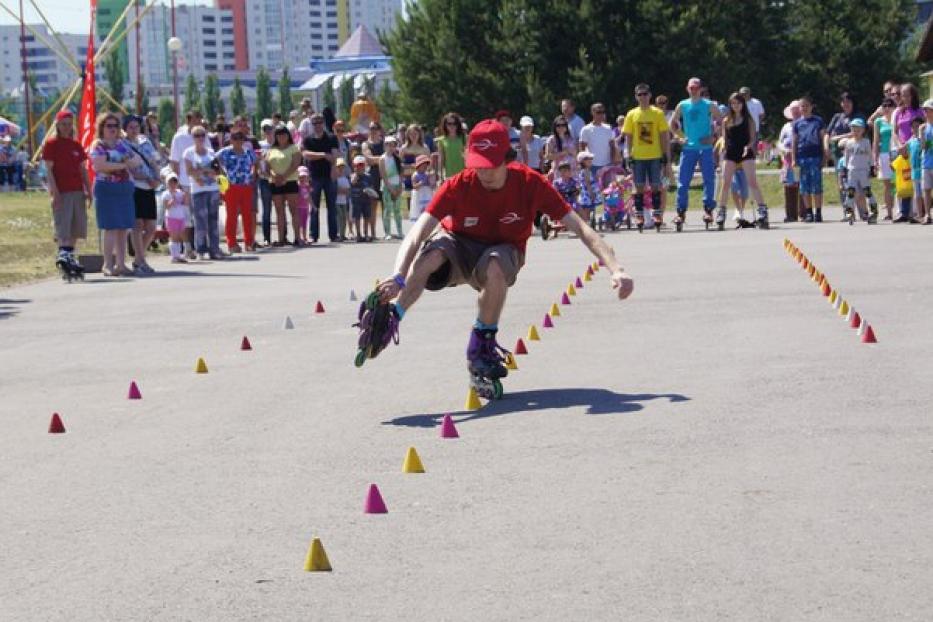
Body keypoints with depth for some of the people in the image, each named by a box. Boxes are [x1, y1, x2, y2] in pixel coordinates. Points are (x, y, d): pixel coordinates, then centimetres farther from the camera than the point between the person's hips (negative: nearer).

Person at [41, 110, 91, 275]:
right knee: (62, 225, -12)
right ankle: (62, 253, -17)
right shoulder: (51, 144, -2)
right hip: (61, 191, -6)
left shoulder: (76, 145, 14)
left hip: (78, 191, 6)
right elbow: (49, 170, -7)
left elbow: (83, 170, 16)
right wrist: (54, 191, -15)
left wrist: (88, 191, 8)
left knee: (76, 227, 8)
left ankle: (70, 257, 16)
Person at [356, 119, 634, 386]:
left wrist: (616, 269, -34)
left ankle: (482, 345, -17)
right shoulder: (458, 187, -23)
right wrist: (398, 277, -50)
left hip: (503, 249, 1)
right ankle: (387, 322, -22)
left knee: (495, 267, -38)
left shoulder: (531, 183, -22)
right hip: (459, 245, -1)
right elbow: (417, 233, -33)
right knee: (432, 254, -37)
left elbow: (580, 228, -22)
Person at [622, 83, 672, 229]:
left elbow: (665, 137, 3)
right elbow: (628, 138, 7)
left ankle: (656, 214, 7)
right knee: (639, 187, 1)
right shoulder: (631, 115, 4)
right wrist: (629, 158, 0)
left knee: (655, 186, 0)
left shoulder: (657, 113, 2)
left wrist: (667, 159, -2)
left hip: (655, 156, -1)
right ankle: (639, 215, 6)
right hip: (638, 157, 1)